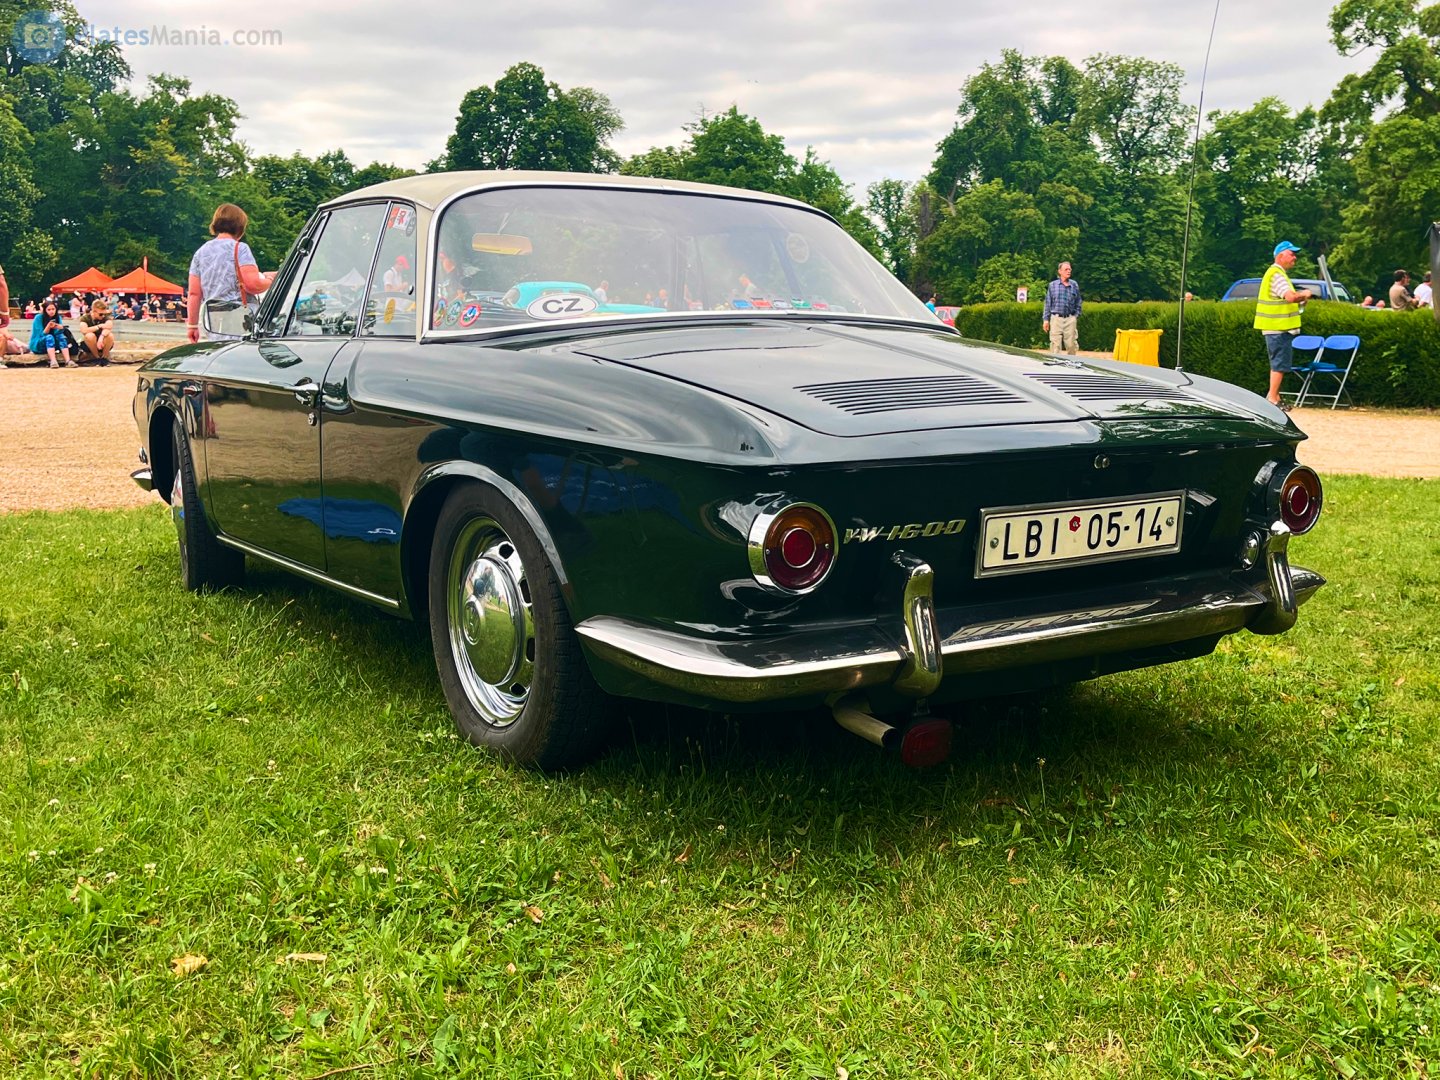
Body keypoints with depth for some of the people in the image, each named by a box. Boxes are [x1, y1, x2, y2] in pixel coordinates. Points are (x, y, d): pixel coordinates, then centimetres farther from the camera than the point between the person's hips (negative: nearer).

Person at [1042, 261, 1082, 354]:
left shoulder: (1074, 285, 8)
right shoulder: (1052, 285, 7)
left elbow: (1078, 303, 14)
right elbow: (1047, 304, 8)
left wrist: (1076, 316, 6)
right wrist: (1046, 319, 4)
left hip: (1070, 319, 1)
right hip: (1056, 318, -1)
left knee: (1071, 344, 2)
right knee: (1055, 345, -3)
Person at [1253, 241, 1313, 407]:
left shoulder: (1278, 273, 19)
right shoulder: (1276, 274, -16)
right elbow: (1291, 296, -28)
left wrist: (1300, 298, 10)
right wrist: (1304, 294, -9)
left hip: (1278, 326, 11)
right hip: (1278, 327, -11)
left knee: (1278, 364, 15)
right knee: (1280, 364, -8)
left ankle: (1274, 397, 20)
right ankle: (1272, 398, -6)